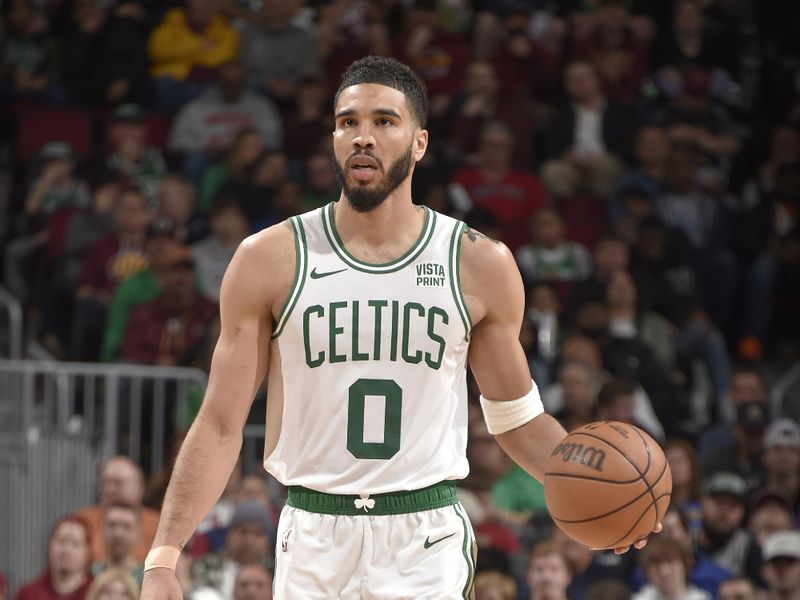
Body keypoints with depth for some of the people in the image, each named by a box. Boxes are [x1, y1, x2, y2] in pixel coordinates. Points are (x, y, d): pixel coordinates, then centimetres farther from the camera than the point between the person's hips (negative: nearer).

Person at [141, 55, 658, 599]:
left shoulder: (479, 265, 3)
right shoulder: (269, 260, 0)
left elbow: (517, 419, 13)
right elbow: (221, 424, 1)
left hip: (427, 545, 0)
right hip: (314, 540, 0)